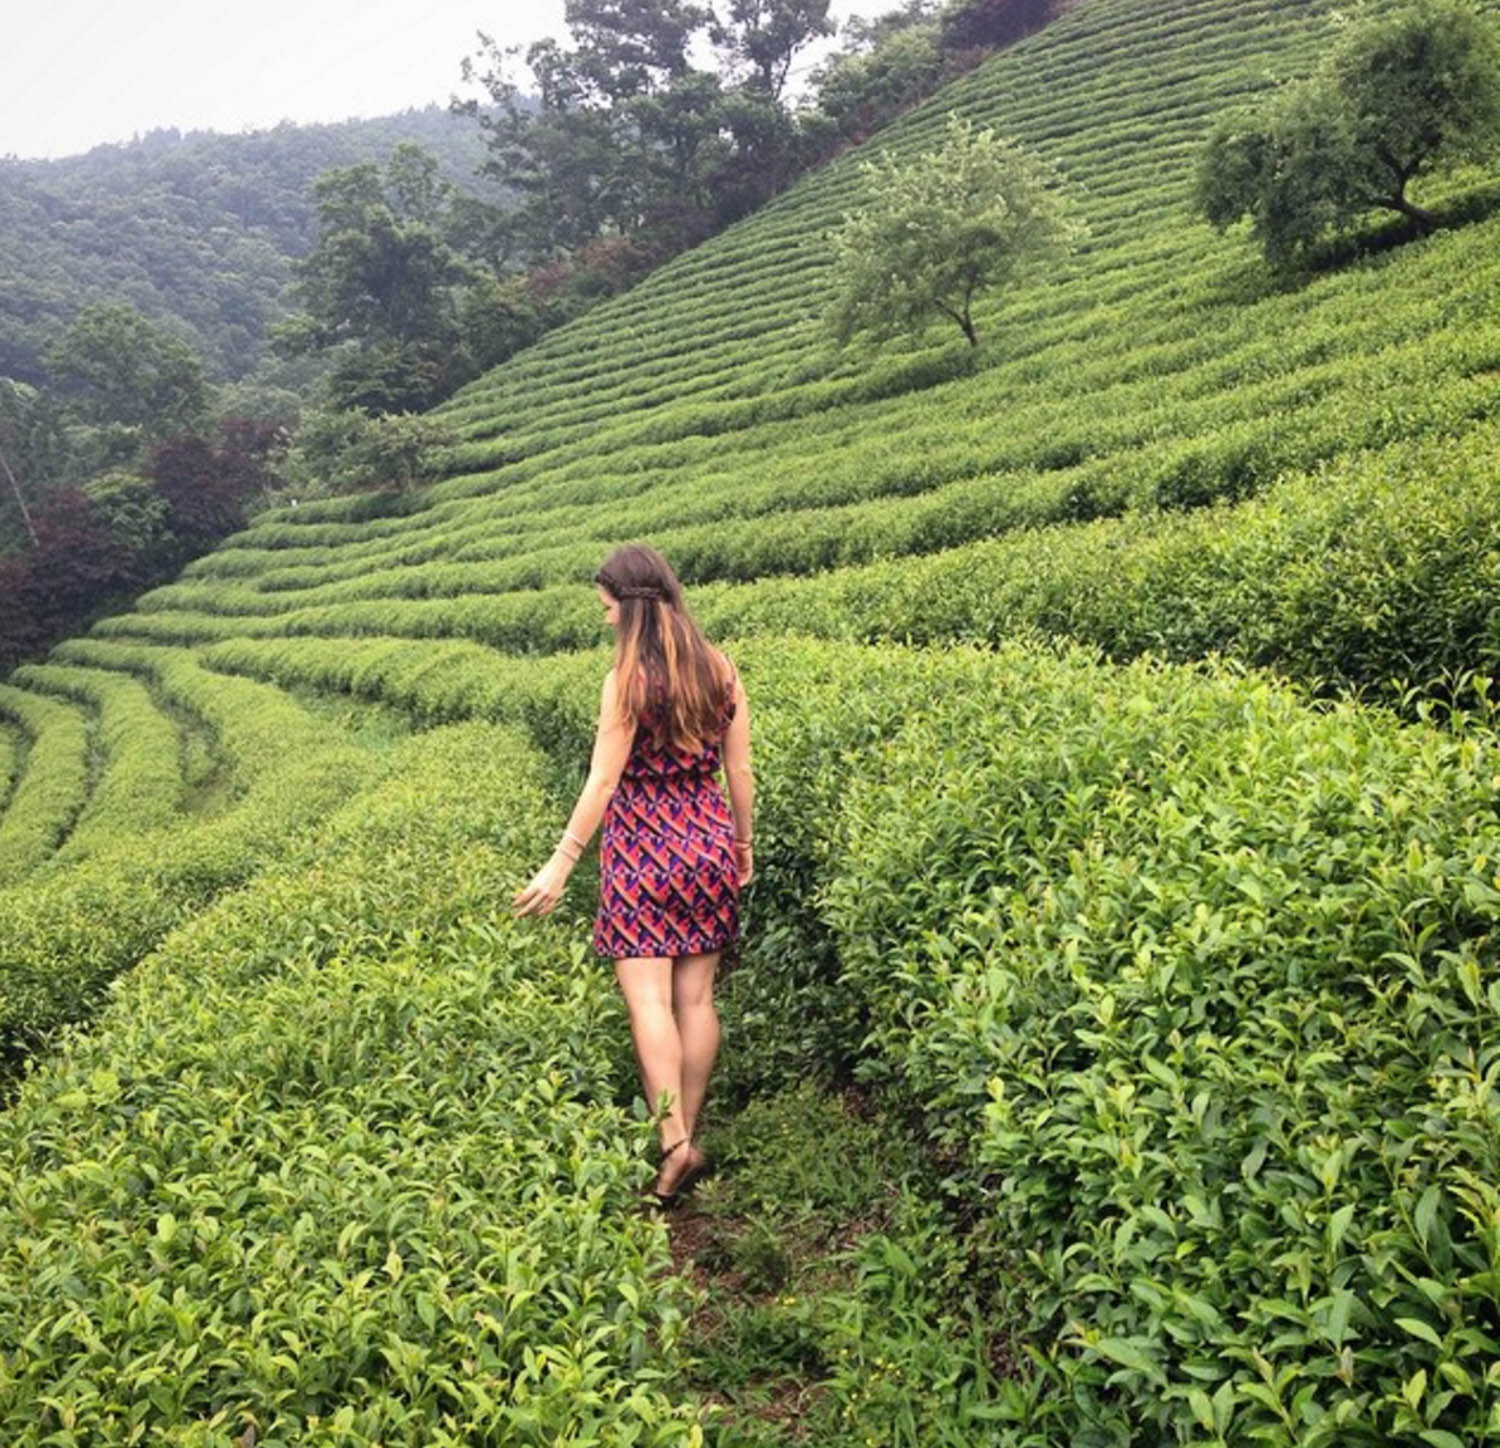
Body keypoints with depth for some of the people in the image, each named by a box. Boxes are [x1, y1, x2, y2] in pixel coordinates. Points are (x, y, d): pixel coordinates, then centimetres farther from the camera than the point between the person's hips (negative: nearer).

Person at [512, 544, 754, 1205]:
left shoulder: (626, 680, -13)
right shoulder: (721, 671, 3)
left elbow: (603, 781, -13)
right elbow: (740, 770, 7)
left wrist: (562, 862, -8)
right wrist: (744, 842, 19)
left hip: (642, 849, -5)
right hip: (707, 841, 6)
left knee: (648, 999, -3)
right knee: (696, 996, 10)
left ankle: (674, 1144, -10)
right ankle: (688, 1132, 19)